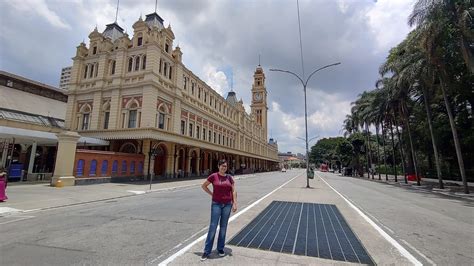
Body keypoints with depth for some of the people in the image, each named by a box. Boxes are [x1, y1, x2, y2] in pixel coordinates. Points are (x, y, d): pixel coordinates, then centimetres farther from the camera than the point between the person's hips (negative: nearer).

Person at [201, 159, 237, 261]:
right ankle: (207, 251, 9)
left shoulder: (229, 177, 1)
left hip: (227, 204, 3)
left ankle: (220, 248, 26)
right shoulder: (213, 176, -6)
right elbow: (203, 185, 4)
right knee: (213, 227, -2)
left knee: (223, 227, 11)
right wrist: (212, 194, -1)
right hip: (216, 204, -2)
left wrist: (235, 203, -4)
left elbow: (233, 191, 3)